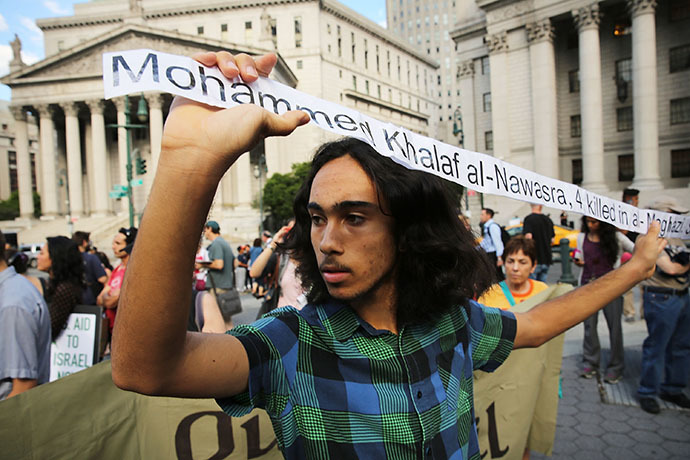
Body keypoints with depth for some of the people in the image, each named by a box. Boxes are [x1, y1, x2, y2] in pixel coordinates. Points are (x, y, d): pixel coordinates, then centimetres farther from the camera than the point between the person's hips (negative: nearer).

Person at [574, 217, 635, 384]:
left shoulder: (615, 237, -1)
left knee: (614, 325, 0)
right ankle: (590, 362, 17)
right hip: (588, 284, 3)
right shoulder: (582, 237, 8)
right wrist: (579, 263, -6)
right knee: (589, 324, 5)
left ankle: (615, 367, 12)